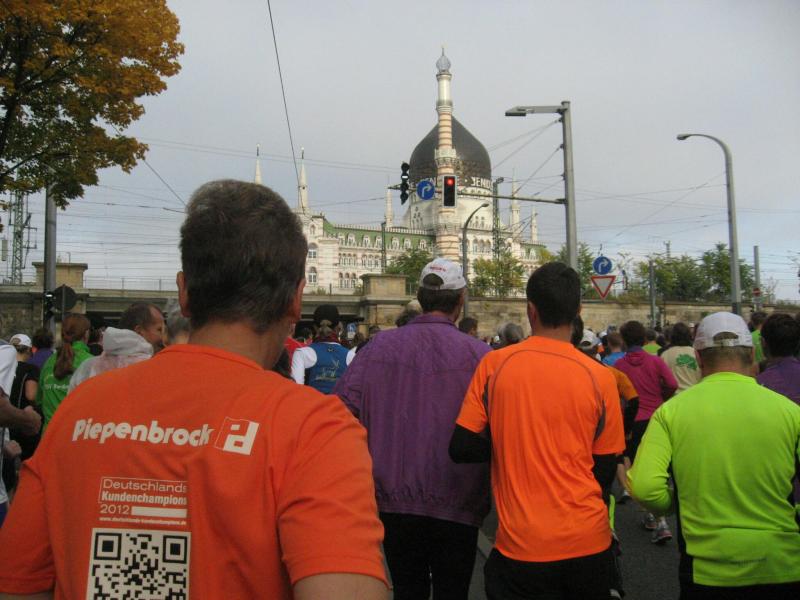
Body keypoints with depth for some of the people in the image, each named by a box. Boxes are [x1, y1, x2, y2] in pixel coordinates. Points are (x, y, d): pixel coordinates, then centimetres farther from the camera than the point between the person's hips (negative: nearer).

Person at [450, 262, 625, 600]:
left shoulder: (494, 365, -11)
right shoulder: (599, 377, -10)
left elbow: (461, 449, -8)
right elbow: (604, 473, -2)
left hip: (520, 546, -2)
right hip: (588, 542, 3)